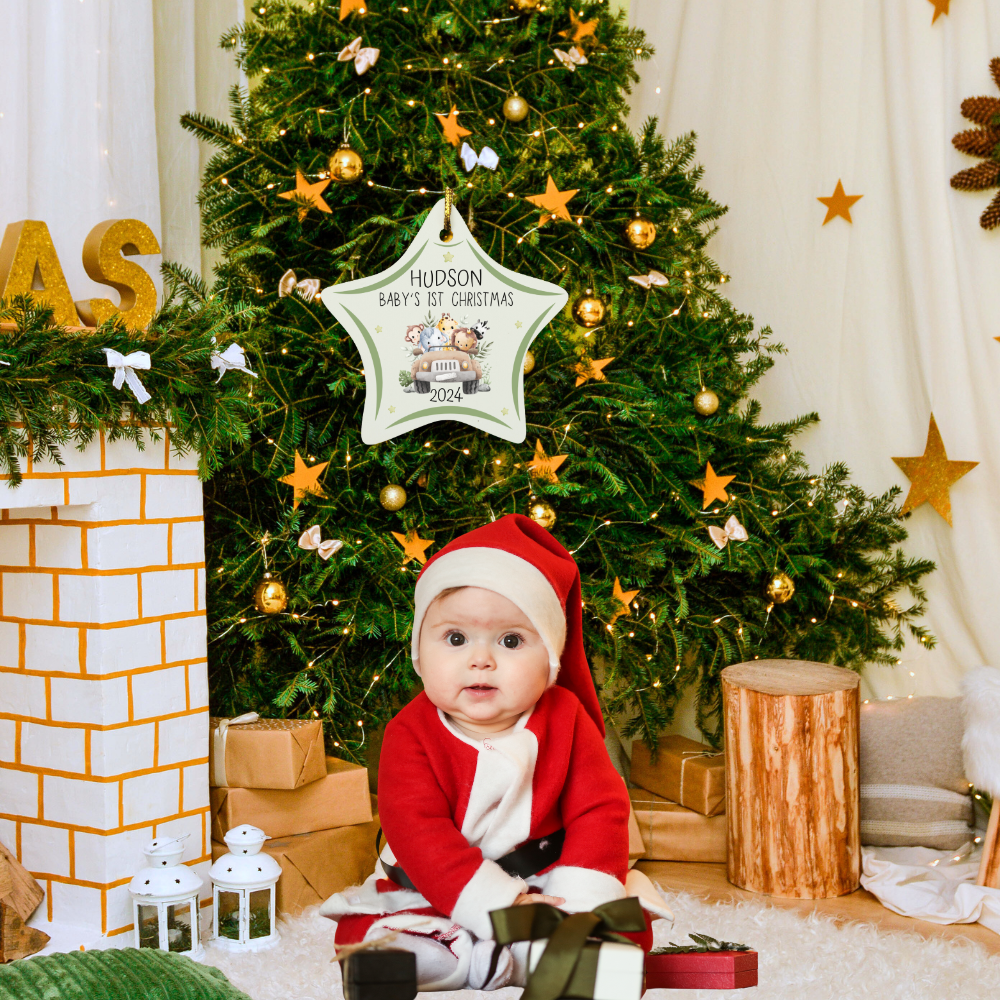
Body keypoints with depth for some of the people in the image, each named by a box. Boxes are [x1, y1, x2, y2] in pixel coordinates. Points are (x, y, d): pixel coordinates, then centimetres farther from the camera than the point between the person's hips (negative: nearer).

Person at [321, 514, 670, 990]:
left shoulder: (565, 720, -4)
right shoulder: (411, 734, -10)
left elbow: (599, 812, -7)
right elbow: (418, 834, -21)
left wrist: (577, 901, -23)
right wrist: (498, 905, -31)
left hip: (547, 885, 1)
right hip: (433, 895, -1)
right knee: (359, 934, -20)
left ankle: (483, 960, -27)